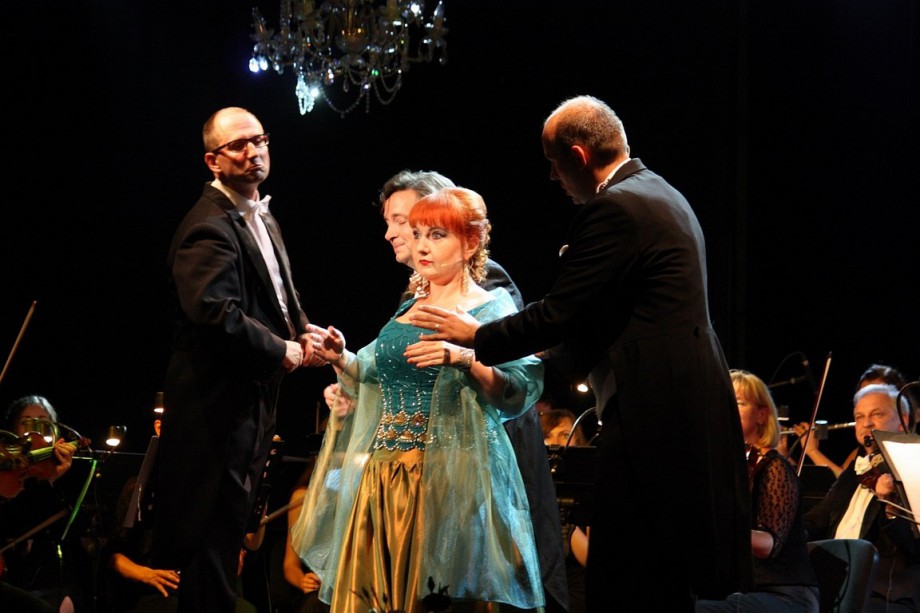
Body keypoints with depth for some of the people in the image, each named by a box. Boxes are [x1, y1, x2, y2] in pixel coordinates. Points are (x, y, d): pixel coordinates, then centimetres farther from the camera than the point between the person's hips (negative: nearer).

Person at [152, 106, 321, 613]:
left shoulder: (261, 218, 14)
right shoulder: (210, 227, -19)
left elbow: (281, 294, 26)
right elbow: (217, 313, -31)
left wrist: (305, 333, 5)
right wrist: (283, 351, -19)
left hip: (253, 399, 10)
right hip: (219, 403, -10)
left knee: (231, 529, 17)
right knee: (216, 533, -5)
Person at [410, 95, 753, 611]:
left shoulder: (613, 209, -14)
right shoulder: (662, 196, 18)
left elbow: (559, 315, -15)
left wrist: (474, 335, -2)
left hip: (653, 413, -11)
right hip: (691, 404, 11)